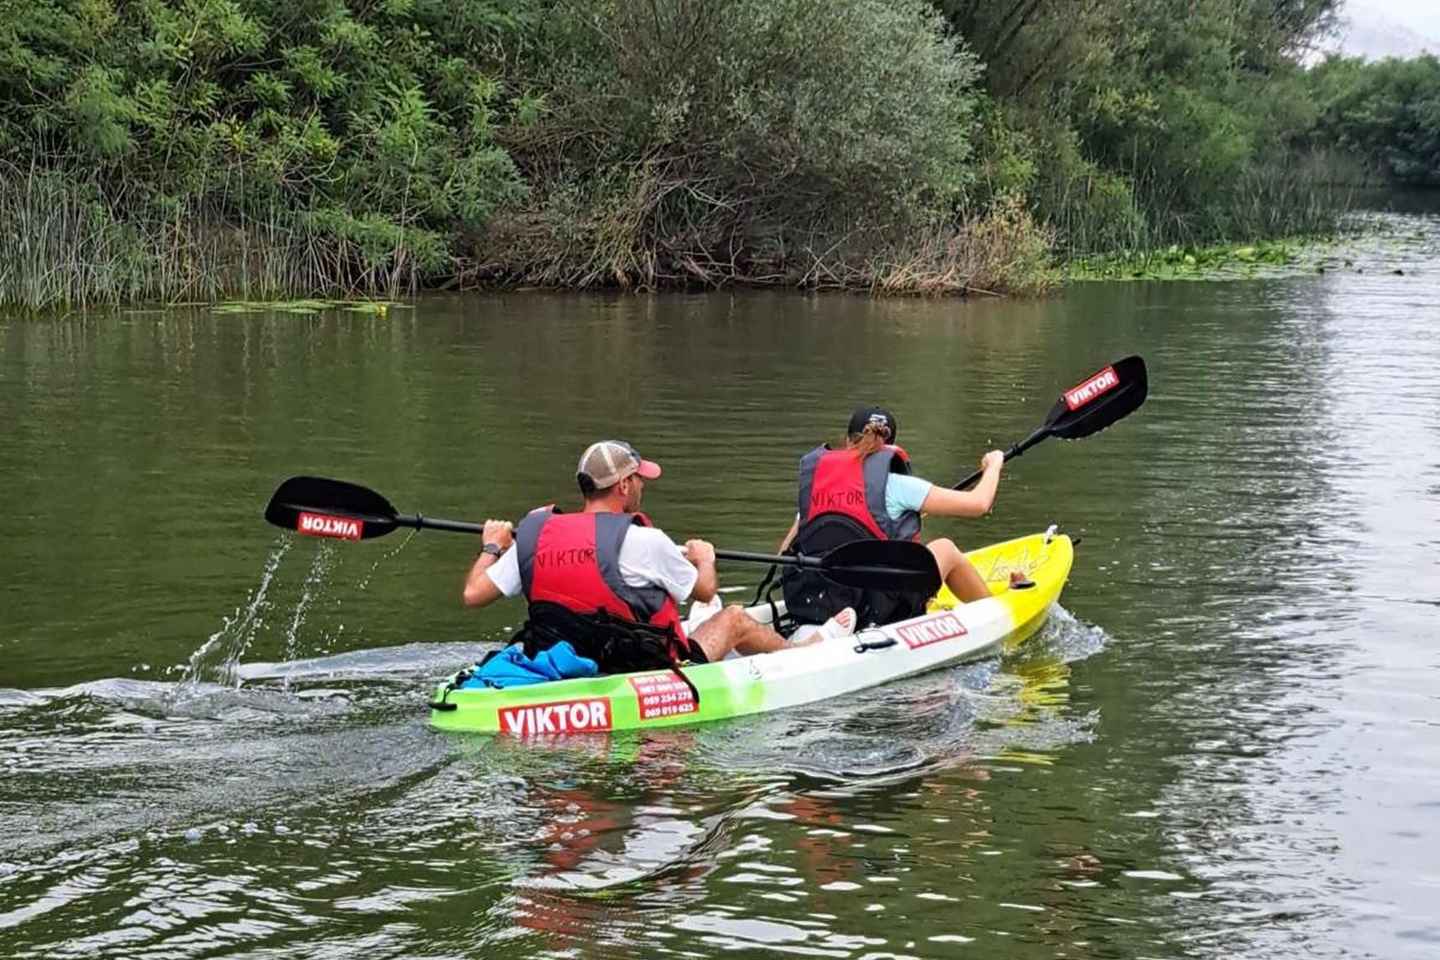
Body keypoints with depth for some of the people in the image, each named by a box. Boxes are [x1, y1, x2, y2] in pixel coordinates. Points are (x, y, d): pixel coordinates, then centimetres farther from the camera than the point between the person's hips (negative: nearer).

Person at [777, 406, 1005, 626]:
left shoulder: (815, 477, 10)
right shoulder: (893, 483, -3)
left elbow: (784, 554, 12)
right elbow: (978, 503, 1)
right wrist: (993, 465, 21)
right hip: (876, 615, -4)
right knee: (945, 549, 22)